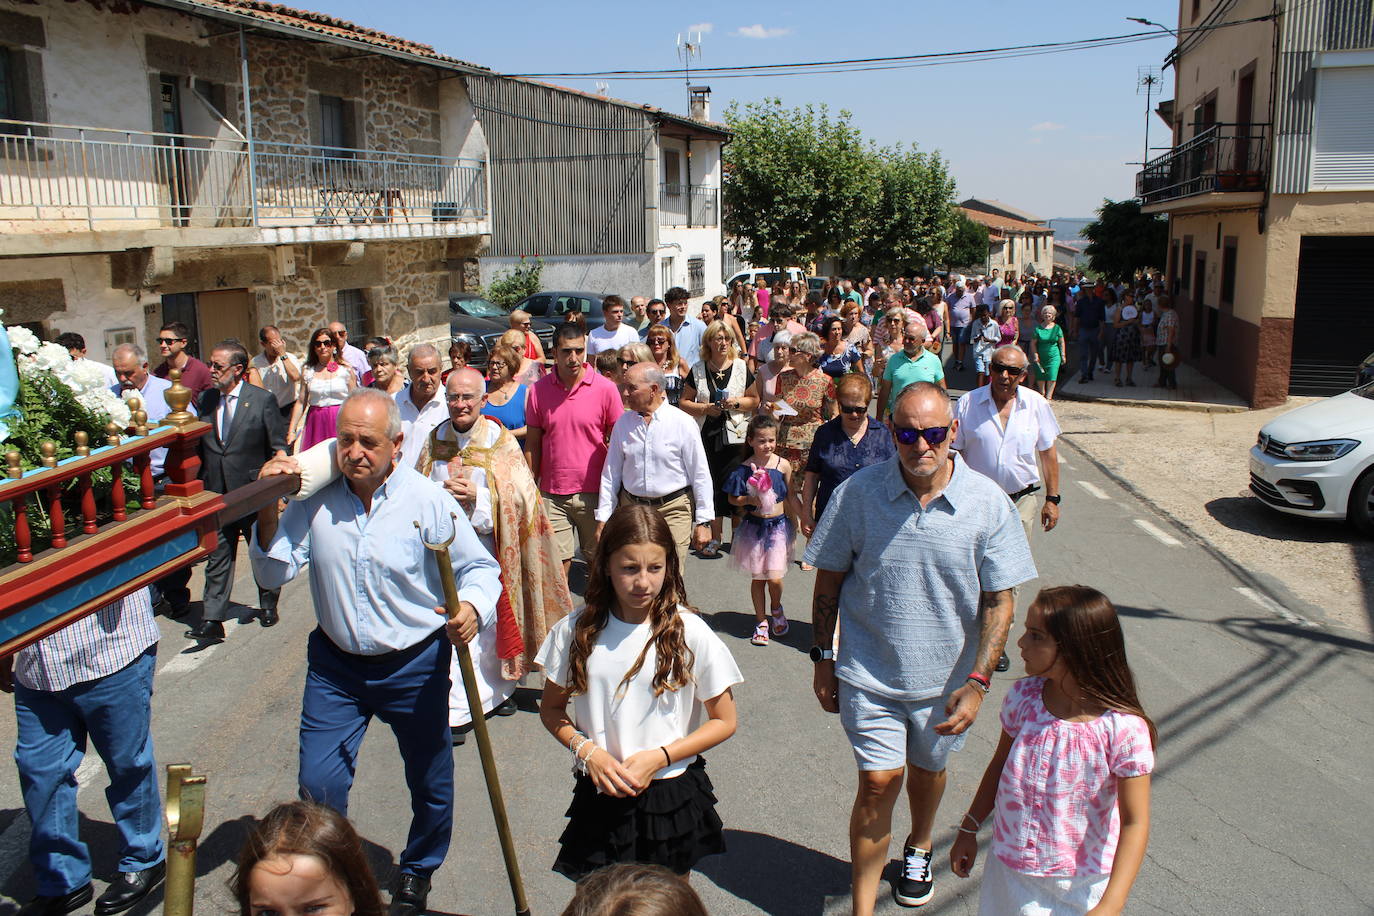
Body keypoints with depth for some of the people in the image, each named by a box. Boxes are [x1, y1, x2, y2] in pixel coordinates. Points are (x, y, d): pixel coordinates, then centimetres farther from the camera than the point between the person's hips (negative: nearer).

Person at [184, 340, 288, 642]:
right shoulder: (206, 399, 6)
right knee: (217, 557, 4)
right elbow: (200, 445, 11)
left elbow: (278, 446, -5)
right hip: (216, 493, 3)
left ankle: (268, 605, 33)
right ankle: (212, 621, 7)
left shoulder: (263, 399, -7)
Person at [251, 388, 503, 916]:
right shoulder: (315, 499, -5)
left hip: (414, 667, -2)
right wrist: (268, 513, -20)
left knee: (430, 783, 14)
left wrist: (472, 607, -30)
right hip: (335, 664, 2)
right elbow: (274, 574, -5)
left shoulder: (428, 501, -13)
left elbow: (481, 567, -8)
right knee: (317, 785, 6)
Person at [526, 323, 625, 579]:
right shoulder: (539, 390, 0)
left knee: (598, 560, 10)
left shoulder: (605, 389, -5)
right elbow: (533, 444, 5)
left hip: (594, 493, -1)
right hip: (551, 494, 1)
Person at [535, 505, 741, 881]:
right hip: (600, 795, 1)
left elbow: (724, 721, -4)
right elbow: (551, 709, 6)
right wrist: (587, 751, -13)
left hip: (673, 798, -1)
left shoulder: (690, 634, -11)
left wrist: (658, 757, -15)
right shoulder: (576, 631, -6)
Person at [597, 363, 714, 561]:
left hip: (673, 509, -3)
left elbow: (701, 475, -3)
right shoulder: (623, 423, 4)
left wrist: (704, 522, -4)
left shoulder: (683, 423, -6)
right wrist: (602, 519, 6)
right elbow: (610, 474, 9)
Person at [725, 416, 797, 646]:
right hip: (754, 526, 0)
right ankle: (761, 621, 27)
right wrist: (750, 500, -16)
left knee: (774, 577, -8)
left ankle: (776, 609, 23)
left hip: (779, 525, 0)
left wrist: (794, 523, 12)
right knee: (757, 577, 10)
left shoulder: (783, 465, -5)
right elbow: (733, 499, 2)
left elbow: (790, 496, 7)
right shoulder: (744, 469, -7)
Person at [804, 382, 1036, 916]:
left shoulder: (988, 503, -12)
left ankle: (919, 848, 52)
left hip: (946, 678, 2)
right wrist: (823, 659, 1)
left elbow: (999, 600, -8)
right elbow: (829, 580, -1)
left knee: (927, 768, 22)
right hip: (870, 674, -1)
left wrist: (977, 682, -14)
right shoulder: (858, 493, -12)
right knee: (878, 783, -4)